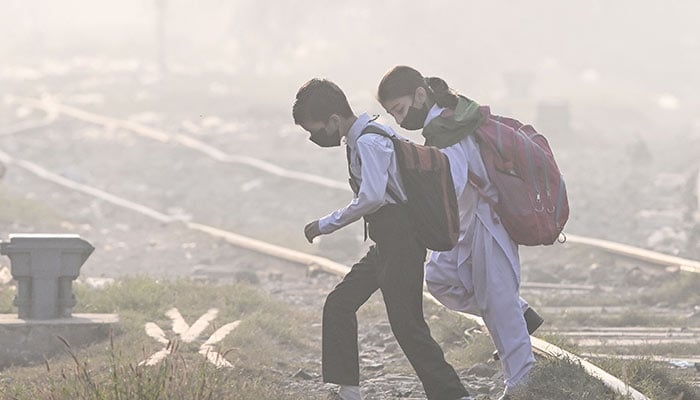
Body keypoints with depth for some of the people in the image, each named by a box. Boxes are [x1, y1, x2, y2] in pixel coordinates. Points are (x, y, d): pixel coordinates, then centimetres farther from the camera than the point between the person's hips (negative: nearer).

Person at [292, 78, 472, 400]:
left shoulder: (369, 141, -17)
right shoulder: (358, 140, 13)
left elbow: (372, 197, -29)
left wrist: (326, 225, -19)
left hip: (400, 239, -11)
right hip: (386, 243, 11)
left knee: (406, 322, -12)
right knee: (339, 304, 11)